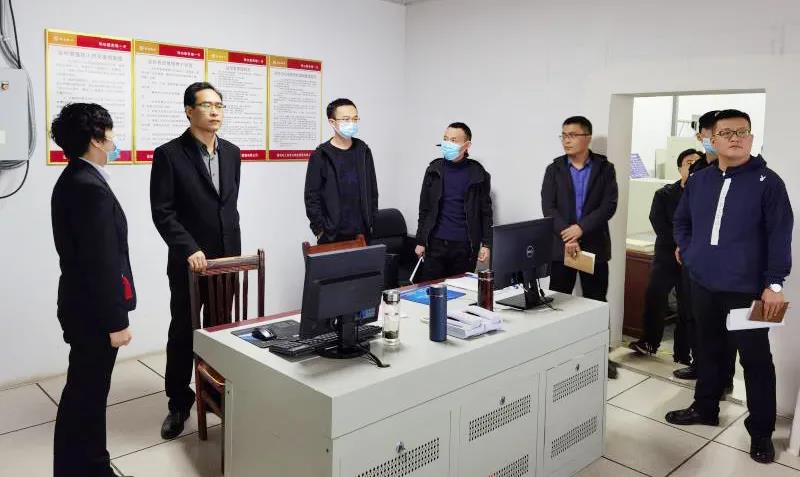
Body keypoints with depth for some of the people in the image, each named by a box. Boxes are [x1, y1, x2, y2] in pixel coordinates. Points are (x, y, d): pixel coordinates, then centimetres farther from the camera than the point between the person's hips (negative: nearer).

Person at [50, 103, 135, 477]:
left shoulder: (73, 180, 10)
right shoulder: (90, 188, -22)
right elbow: (101, 263, -24)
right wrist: (116, 322, -19)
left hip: (84, 306, 10)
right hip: (94, 312, -10)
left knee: (86, 392, 19)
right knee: (86, 396, 3)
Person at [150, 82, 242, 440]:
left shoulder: (232, 152, 8)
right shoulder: (169, 154, -8)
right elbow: (162, 212, -11)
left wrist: (233, 249, 13)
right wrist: (189, 249, -20)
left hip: (227, 258, 5)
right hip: (190, 261, -4)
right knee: (183, 333, 7)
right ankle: (179, 403, 22)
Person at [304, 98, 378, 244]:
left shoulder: (363, 151, 7)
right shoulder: (320, 156, -5)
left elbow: (372, 190, 12)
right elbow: (312, 197, -5)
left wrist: (372, 223, 8)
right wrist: (319, 231, -8)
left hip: (362, 233, 3)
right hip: (331, 236, -3)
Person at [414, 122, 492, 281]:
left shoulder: (478, 174, 0)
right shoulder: (434, 170, 4)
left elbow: (485, 212, 3)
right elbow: (424, 209, 7)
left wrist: (486, 244, -3)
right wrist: (420, 241, 5)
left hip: (465, 246, -1)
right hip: (436, 243, 1)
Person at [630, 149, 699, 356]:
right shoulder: (664, 194, 7)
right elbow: (658, 224, -5)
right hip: (666, 255, 1)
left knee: (688, 306, 2)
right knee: (654, 297, -4)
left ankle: (683, 352, 14)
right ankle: (650, 341, 14)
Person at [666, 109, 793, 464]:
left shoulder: (767, 181, -7)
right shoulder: (698, 180, 7)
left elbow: (780, 235, -10)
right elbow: (681, 220, 20)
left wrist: (774, 283, -15)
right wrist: (688, 251, 6)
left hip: (747, 288, -5)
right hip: (703, 284, 5)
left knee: (755, 358, 4)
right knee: (709, 349, 18)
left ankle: (761, 430, 17)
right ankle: (705, 408, 35)